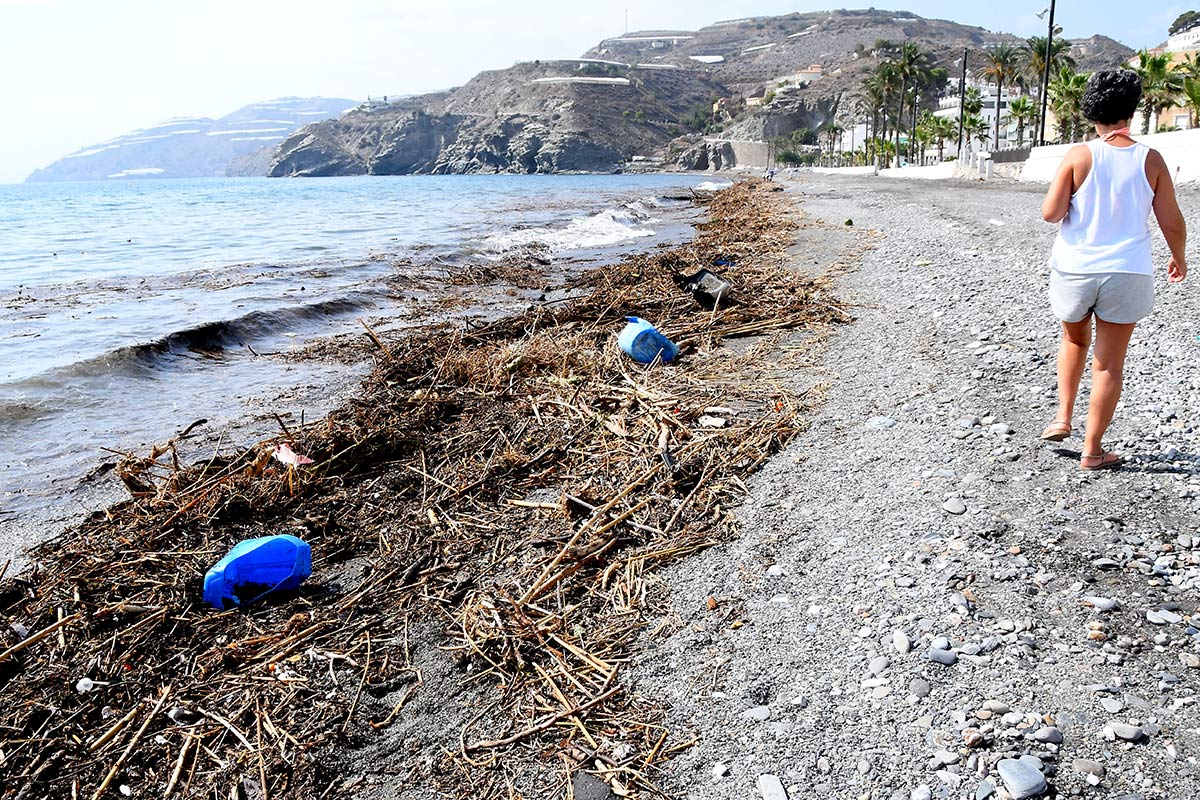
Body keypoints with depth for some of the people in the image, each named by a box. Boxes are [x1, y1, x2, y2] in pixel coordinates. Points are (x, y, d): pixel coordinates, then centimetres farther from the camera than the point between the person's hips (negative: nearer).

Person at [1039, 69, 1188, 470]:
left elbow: (1050, 213, -12)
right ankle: (1092, 449, 13)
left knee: (1074, 340, 27)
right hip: (1126, 275, 0)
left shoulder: (1079, 156, -8)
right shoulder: (1150, 160, -4)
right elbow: (1172, 224, 1)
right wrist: (1179, 259, 19)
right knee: (1109, 363, 7)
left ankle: (1063, 417, 21)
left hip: (1075, 269, 0)